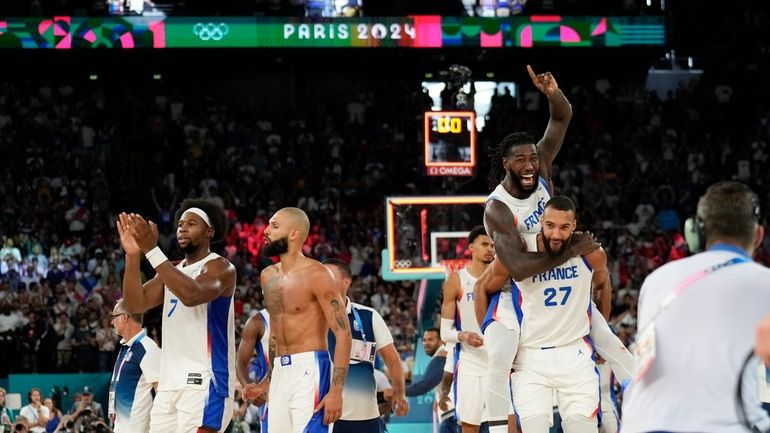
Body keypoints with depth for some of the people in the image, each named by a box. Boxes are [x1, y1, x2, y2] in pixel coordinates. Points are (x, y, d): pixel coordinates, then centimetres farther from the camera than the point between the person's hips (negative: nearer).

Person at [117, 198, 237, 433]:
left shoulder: (220, 268, -6)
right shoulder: (172, 270, 18)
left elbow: (191, 295, -27)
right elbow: (135, 304, 4)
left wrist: (152, 250, -28)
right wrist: (133, 255, -9)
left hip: (204, 381, -8)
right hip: (170, 382, 8)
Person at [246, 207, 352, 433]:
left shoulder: (315, 275, -9)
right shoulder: (268, 276, 14)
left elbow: (343, 333, -13)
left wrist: (336, 390, -20)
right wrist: (268, 381, 24)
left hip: (309, 370, -8)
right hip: (280, 371, 8)